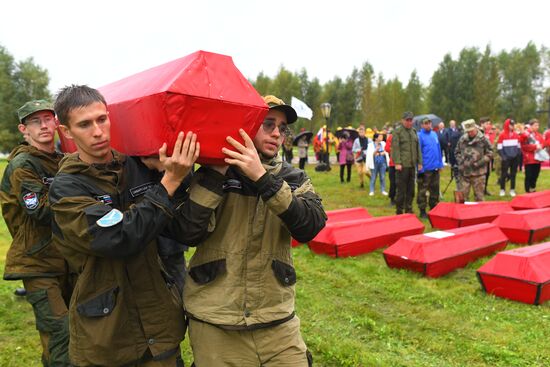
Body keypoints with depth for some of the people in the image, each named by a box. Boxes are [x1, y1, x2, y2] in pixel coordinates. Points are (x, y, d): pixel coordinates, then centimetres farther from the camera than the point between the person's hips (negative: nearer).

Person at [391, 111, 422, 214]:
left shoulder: (414, 132, 17)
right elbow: (395, 148, -10)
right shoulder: (397, 132, -3)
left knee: (411, 189, 11)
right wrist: (397, 163, -17)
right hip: (402, 165, -6)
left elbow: (418, 148, 19)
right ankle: (399, 211, 6)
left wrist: (419, 162, 13)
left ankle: (409, 209, 21)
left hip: (412, 165, 6)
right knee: (401, 189, -3)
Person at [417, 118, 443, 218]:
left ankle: (434, 208, 26)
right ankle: (422, 211, 6)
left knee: (435, 189, 14)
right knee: (423, 190, -2)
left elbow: (439, 149, 17)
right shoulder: (419, 135, -8)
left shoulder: (434, 134, 12)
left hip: (435, 167, 7)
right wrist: (420, 167, -16)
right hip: (425, 168, -7)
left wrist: (440, 163, 12)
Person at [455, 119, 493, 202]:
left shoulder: (483, 139, -5)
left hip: (478, 172, -3)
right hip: (464, 172, 3)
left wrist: (479, 163, -11)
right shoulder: (462, 139, 5)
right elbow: (457, 152, 16)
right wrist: (460, 162, 2)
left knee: (479, 197, 5)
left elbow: (490, 153, -2)